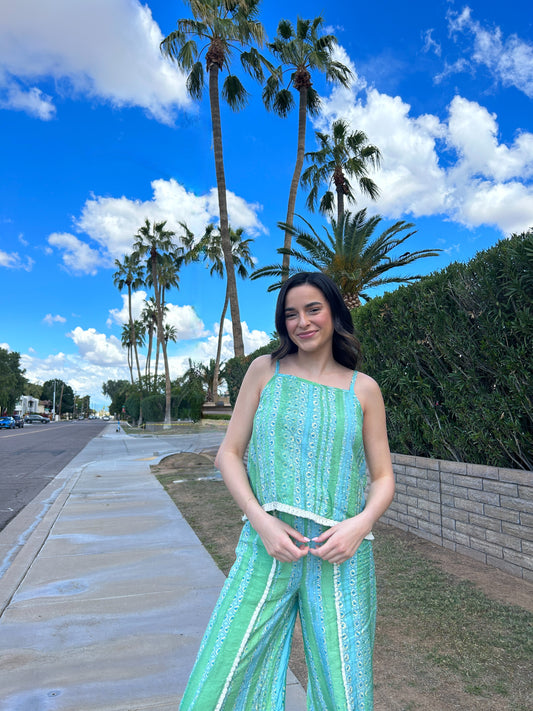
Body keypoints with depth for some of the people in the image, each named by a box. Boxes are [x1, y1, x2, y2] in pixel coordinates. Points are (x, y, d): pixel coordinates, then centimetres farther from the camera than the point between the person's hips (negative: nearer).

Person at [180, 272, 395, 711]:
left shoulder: (363, 389, 5)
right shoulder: (265, 370, 4)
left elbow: (383, 477, 8)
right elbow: (229, 454, 4)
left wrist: (360, 524, -12)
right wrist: (261, 522, -9)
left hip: (339, 555, 1)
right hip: (267, 545, 0)